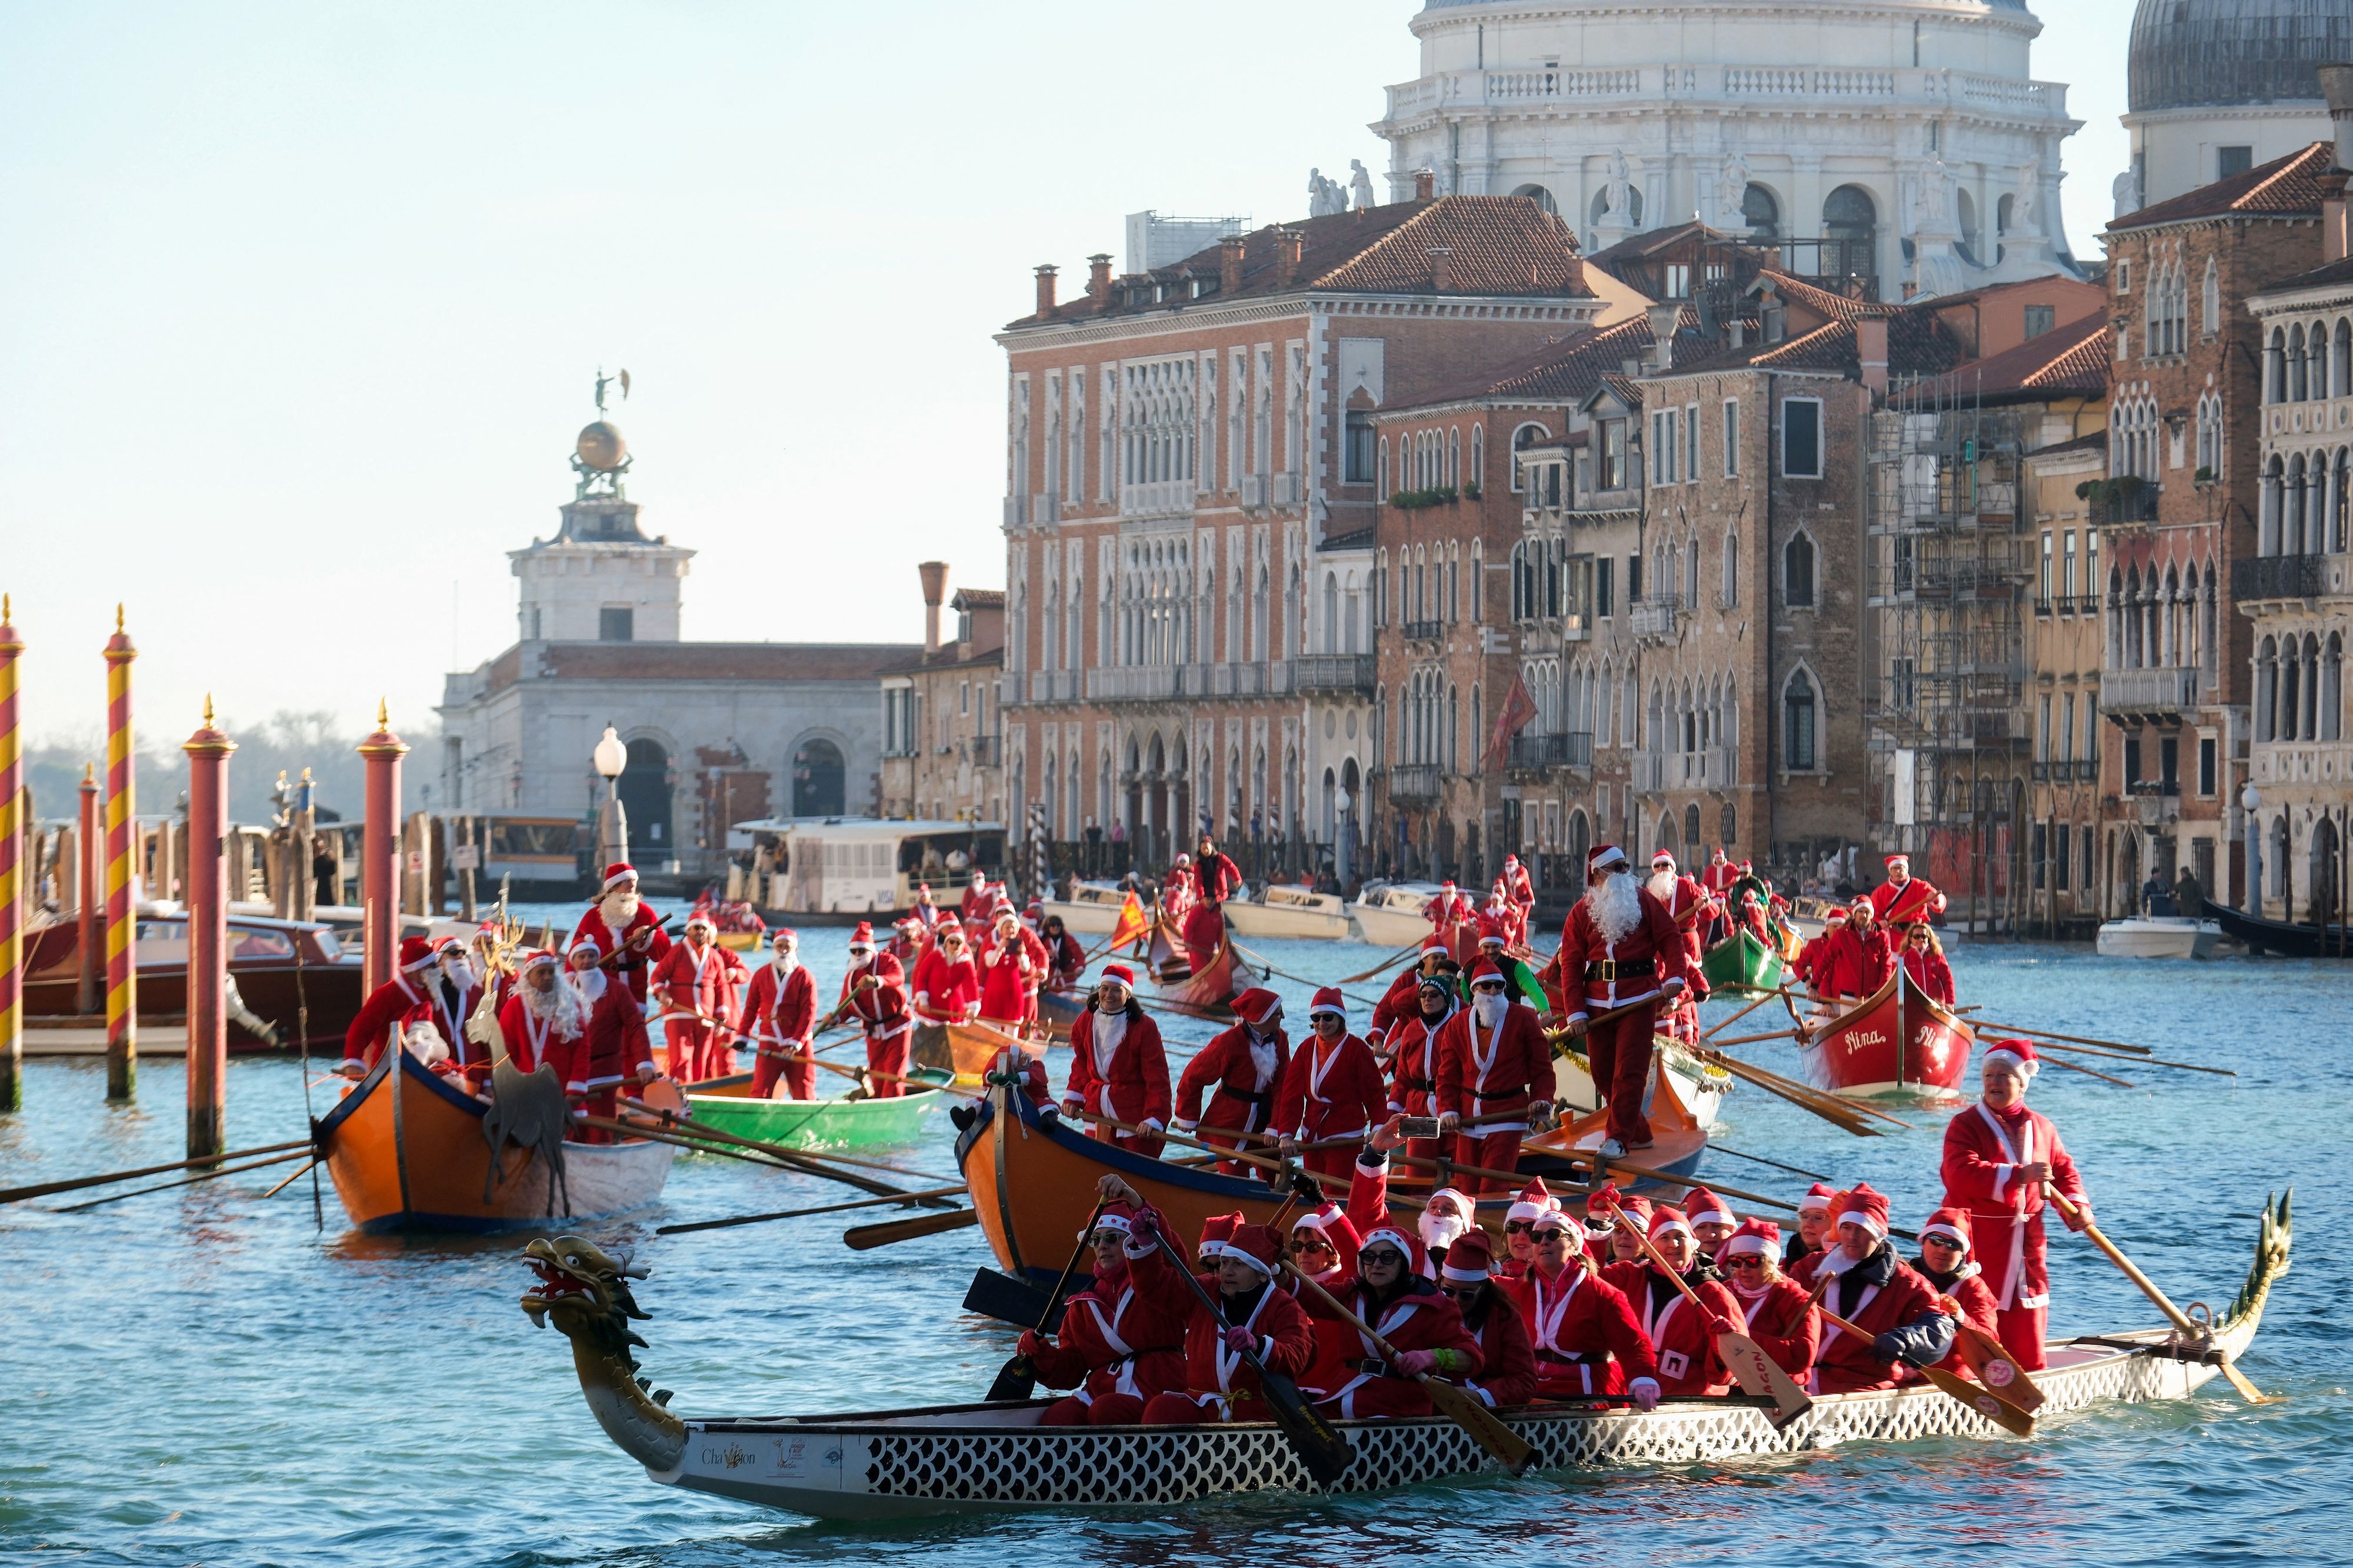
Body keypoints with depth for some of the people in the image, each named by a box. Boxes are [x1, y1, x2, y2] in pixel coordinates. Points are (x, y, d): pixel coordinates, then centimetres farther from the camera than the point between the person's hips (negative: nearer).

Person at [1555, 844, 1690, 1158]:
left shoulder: (1643, 901, 5)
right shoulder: (1582, 912, 6)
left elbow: (1670, 938, 2)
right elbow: (1571, 963, 3)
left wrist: (1674, 978, -15)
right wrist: (1576, 1012, -5)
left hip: (1638, 1001, -3)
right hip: (1597, 1002, 3)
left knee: (1629, 1071, -9)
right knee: (1603, 1073, 6)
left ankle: (1618, 1138, -8)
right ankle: (1640, 1133, 20)